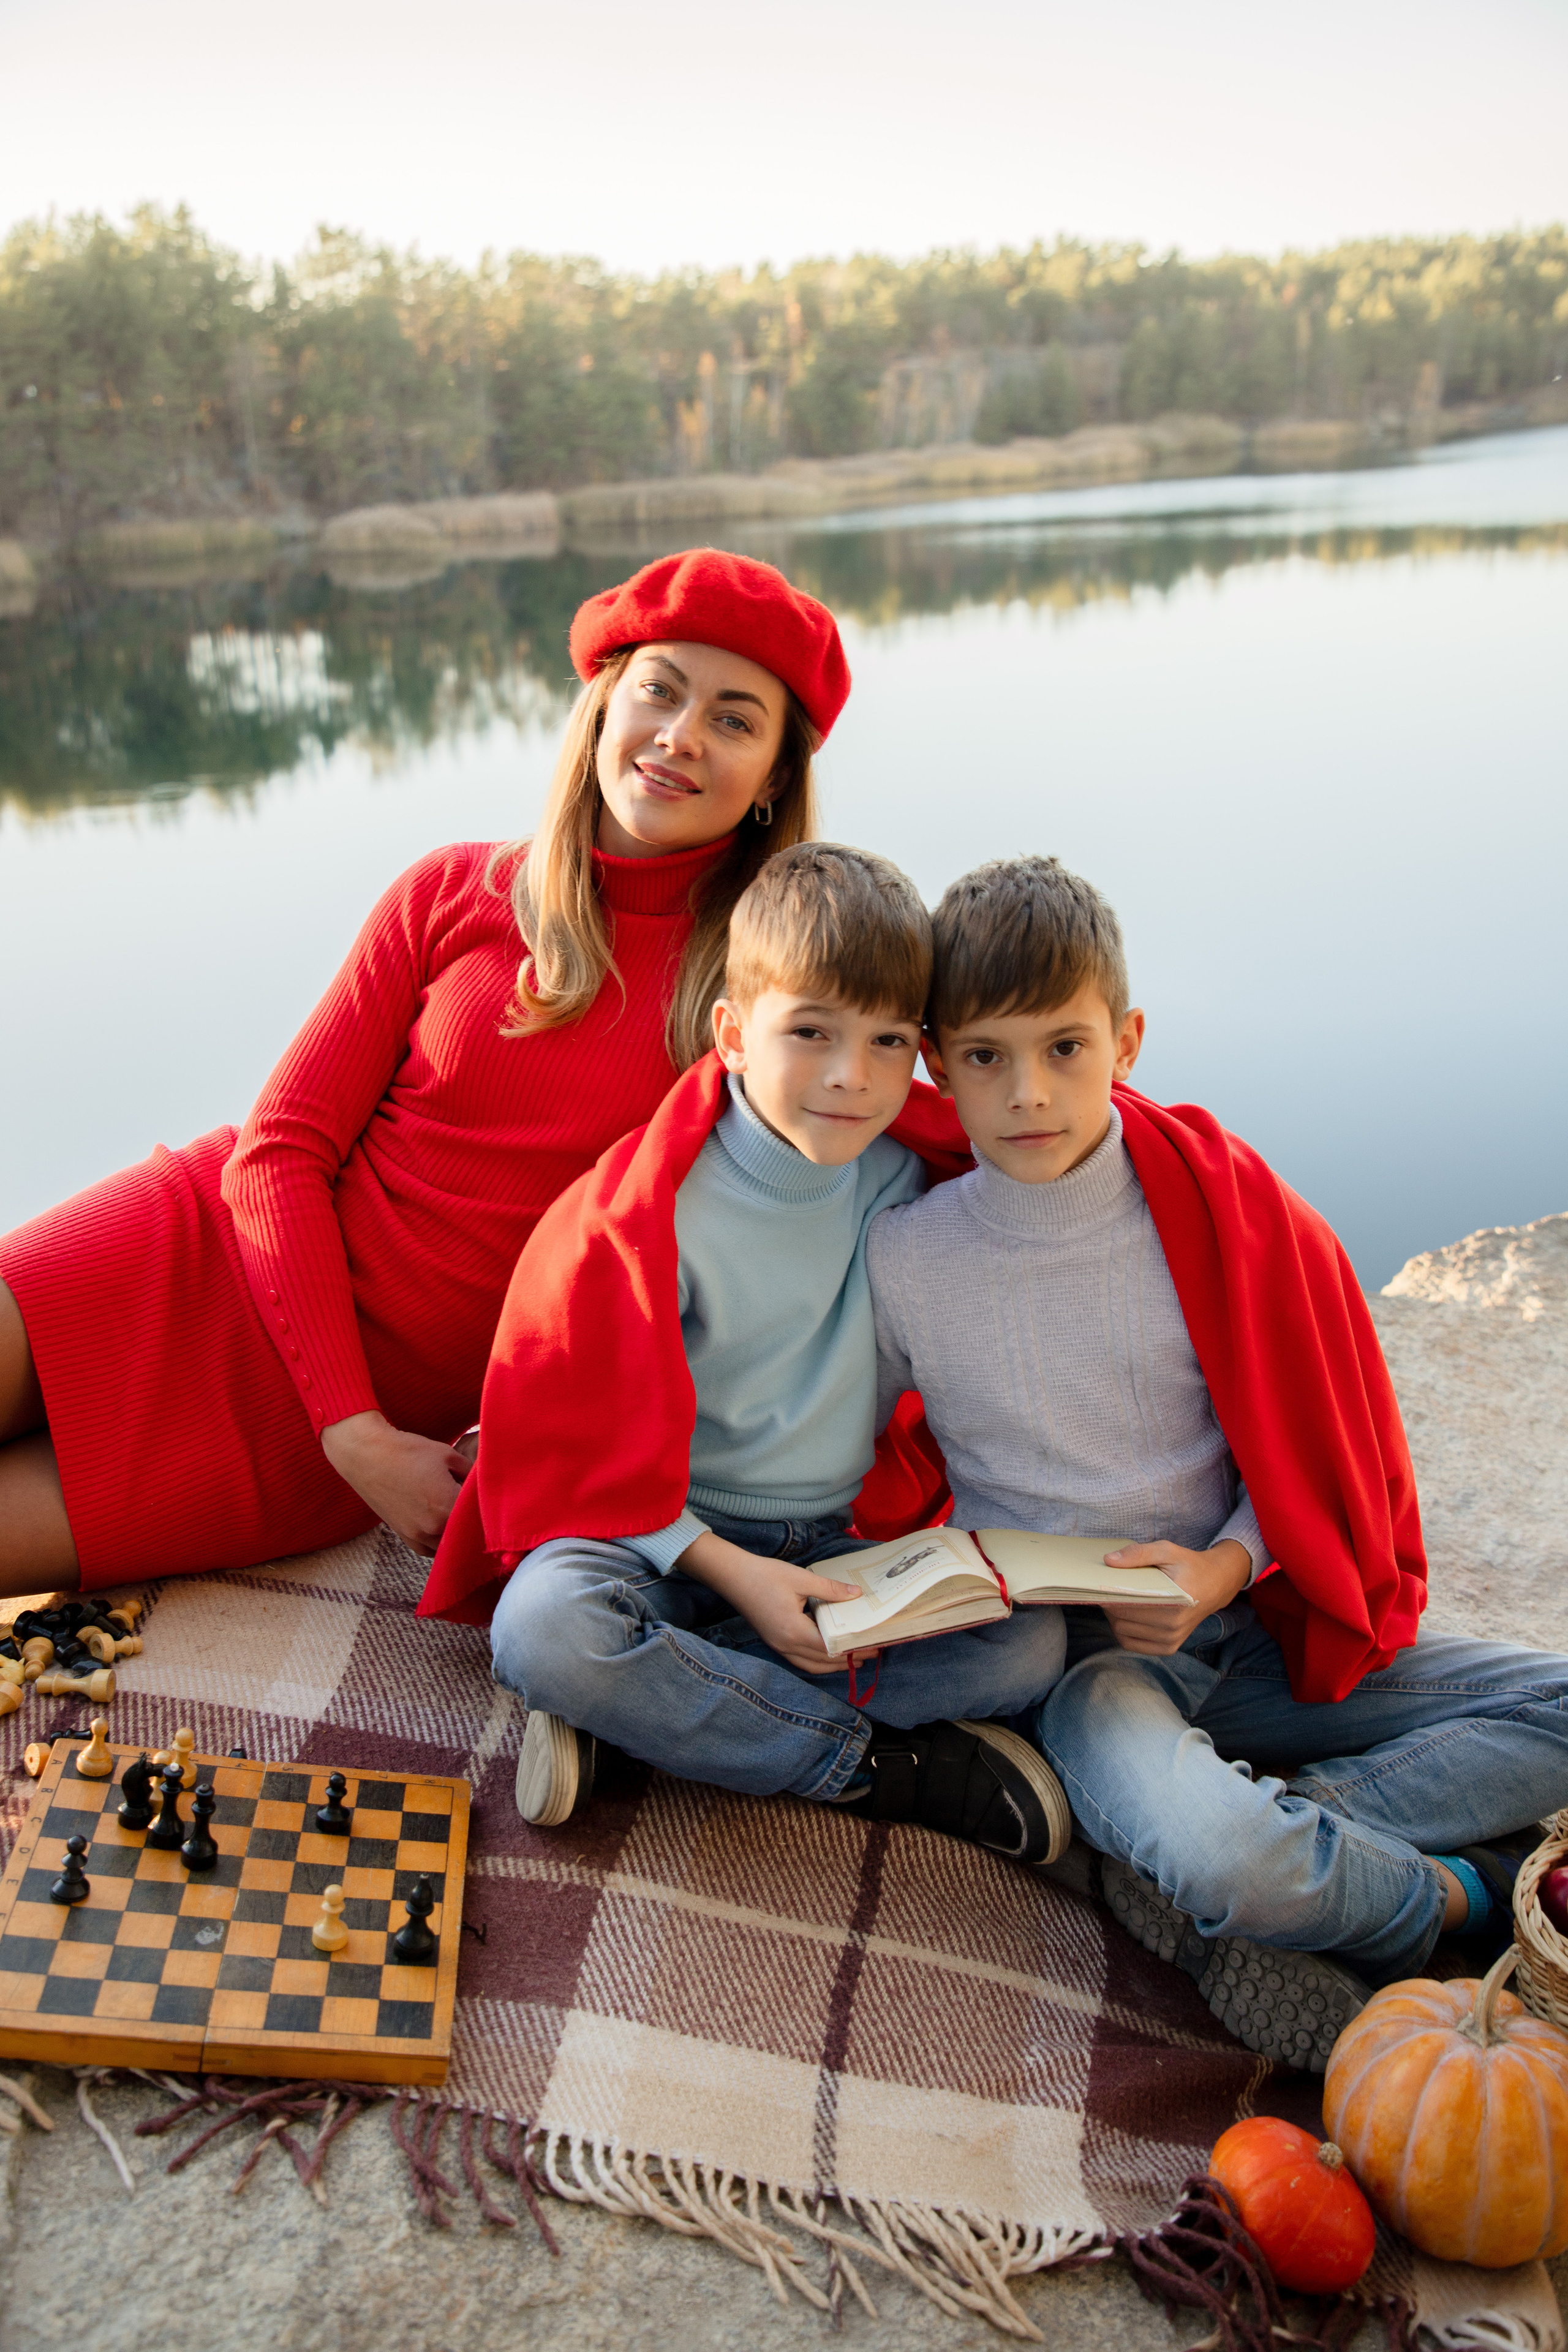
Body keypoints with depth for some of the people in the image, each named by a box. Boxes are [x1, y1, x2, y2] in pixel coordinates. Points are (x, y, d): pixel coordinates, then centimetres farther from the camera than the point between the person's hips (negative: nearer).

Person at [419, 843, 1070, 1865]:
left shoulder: (909, 1178, -1)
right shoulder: (656, 1208, -14)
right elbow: (571, 1442, -11)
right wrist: (729, 1570, -19)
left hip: (839, 1549, 4)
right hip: (668, 1539, -4)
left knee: (1032, 1642, -20)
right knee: (545, 1626, -35)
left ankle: (648, 1707, -20)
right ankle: (868, 1763, -18)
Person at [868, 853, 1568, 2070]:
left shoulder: (1223, 1206, -5)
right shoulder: (903, 1259, -8)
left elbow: (1314, 1444, 5)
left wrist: (1226, 1568, -13)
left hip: (1246, 1622, 3)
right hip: (1063, 1652, -3)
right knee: (1214, 1855, -34)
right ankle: (1465, 1893, -5)